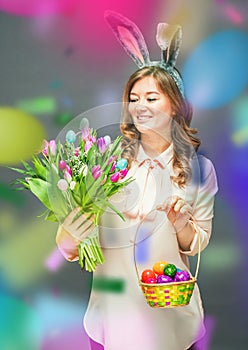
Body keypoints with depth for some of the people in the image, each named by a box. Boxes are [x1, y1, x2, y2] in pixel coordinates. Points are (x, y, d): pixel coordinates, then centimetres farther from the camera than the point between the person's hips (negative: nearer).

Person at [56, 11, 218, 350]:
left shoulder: (199, 168, -5)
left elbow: (199, 243, 3)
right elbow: (69, 246, -9)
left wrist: (183, 224, -17)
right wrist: (69, 237, -32)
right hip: (114, 306, 0)